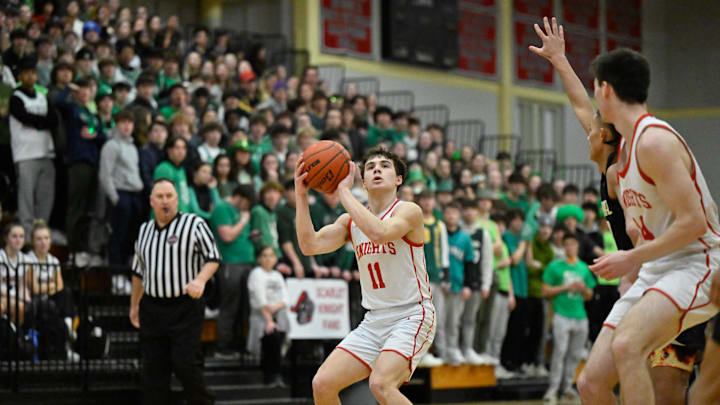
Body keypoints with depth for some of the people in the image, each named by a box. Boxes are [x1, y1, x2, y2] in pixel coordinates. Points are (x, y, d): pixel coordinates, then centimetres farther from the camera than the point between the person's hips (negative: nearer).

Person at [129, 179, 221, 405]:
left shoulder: (194, 224, -2)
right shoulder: (144, 230, 15)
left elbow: (213, 258, -3)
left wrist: (200, 279, -21)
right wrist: (134, 305, 25)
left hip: (185, 307, -5)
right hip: (151, 308, 5)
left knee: (186, 364, -12)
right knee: (153, 368, 4)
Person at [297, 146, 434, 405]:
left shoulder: (409, 211, -10)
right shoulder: (350, 221, 9)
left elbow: (380, 233, -31)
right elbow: (310, 245, -3)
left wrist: (343, 191, -24)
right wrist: (301, 195, -12)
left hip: (411, 317, -7)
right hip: (373, 322, 7)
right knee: (323, 384, -3)